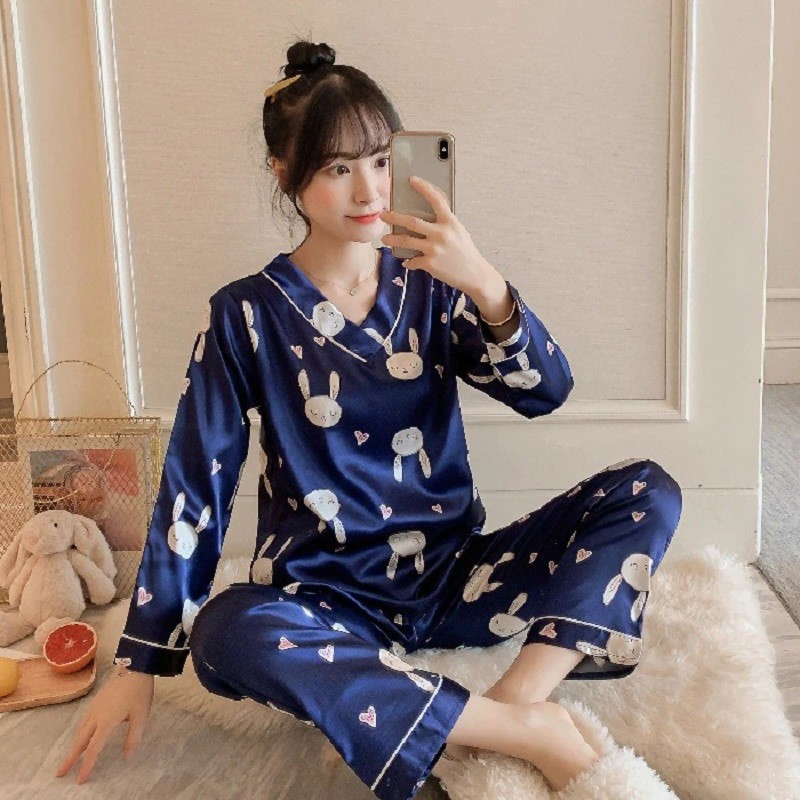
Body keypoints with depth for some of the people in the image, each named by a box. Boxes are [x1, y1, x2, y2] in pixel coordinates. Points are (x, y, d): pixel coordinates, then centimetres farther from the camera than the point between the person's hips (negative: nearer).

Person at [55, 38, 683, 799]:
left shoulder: (429, 287, 3)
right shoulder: (247, 314, -4)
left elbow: (545, 391, -9)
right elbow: (194, 488, -5)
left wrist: (484, 286, -29)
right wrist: (139, 663, -6)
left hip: (455, 573, 3)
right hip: (325, 597, -2)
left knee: (648, 491, -14)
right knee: (228, 632, -37)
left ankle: (517, 697, -29)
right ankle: (527, 732, -29)